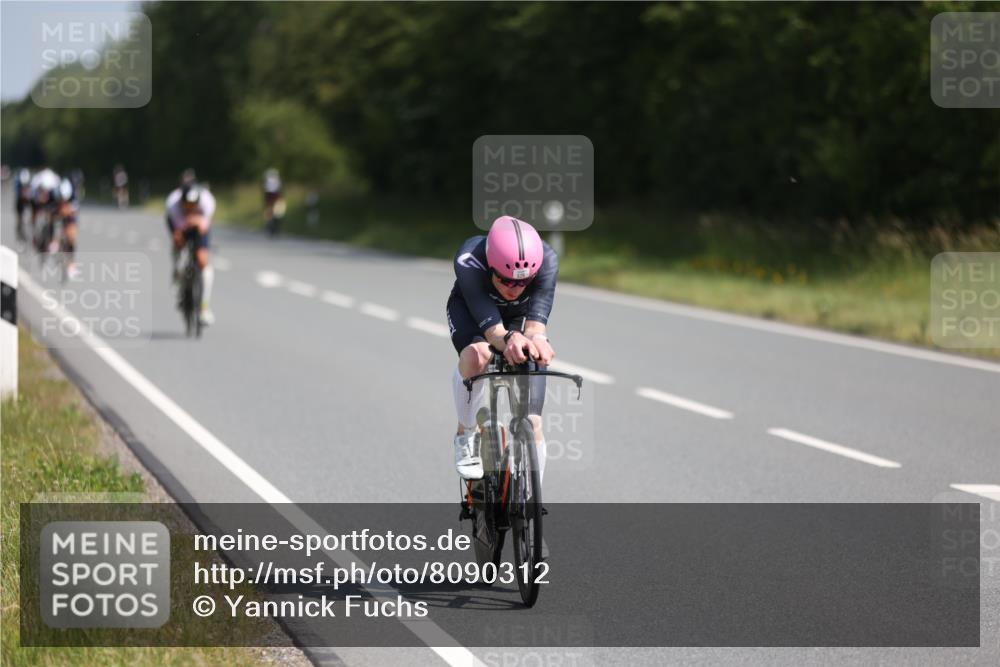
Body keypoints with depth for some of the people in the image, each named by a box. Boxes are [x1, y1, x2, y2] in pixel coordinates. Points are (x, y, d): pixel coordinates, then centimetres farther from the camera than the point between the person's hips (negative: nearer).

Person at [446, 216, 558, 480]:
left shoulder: (546, 260, -36)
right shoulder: (469, 261, -41)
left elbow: (536, 321, -44)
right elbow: (492, 328, -47)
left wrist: (536, 339, -68)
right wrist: (508, 340, -70)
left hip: (520, 316, 2)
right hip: (469, 309, -2)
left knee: (531, 423, -9)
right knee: (477, 356, -37)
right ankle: (467, 435, -12)